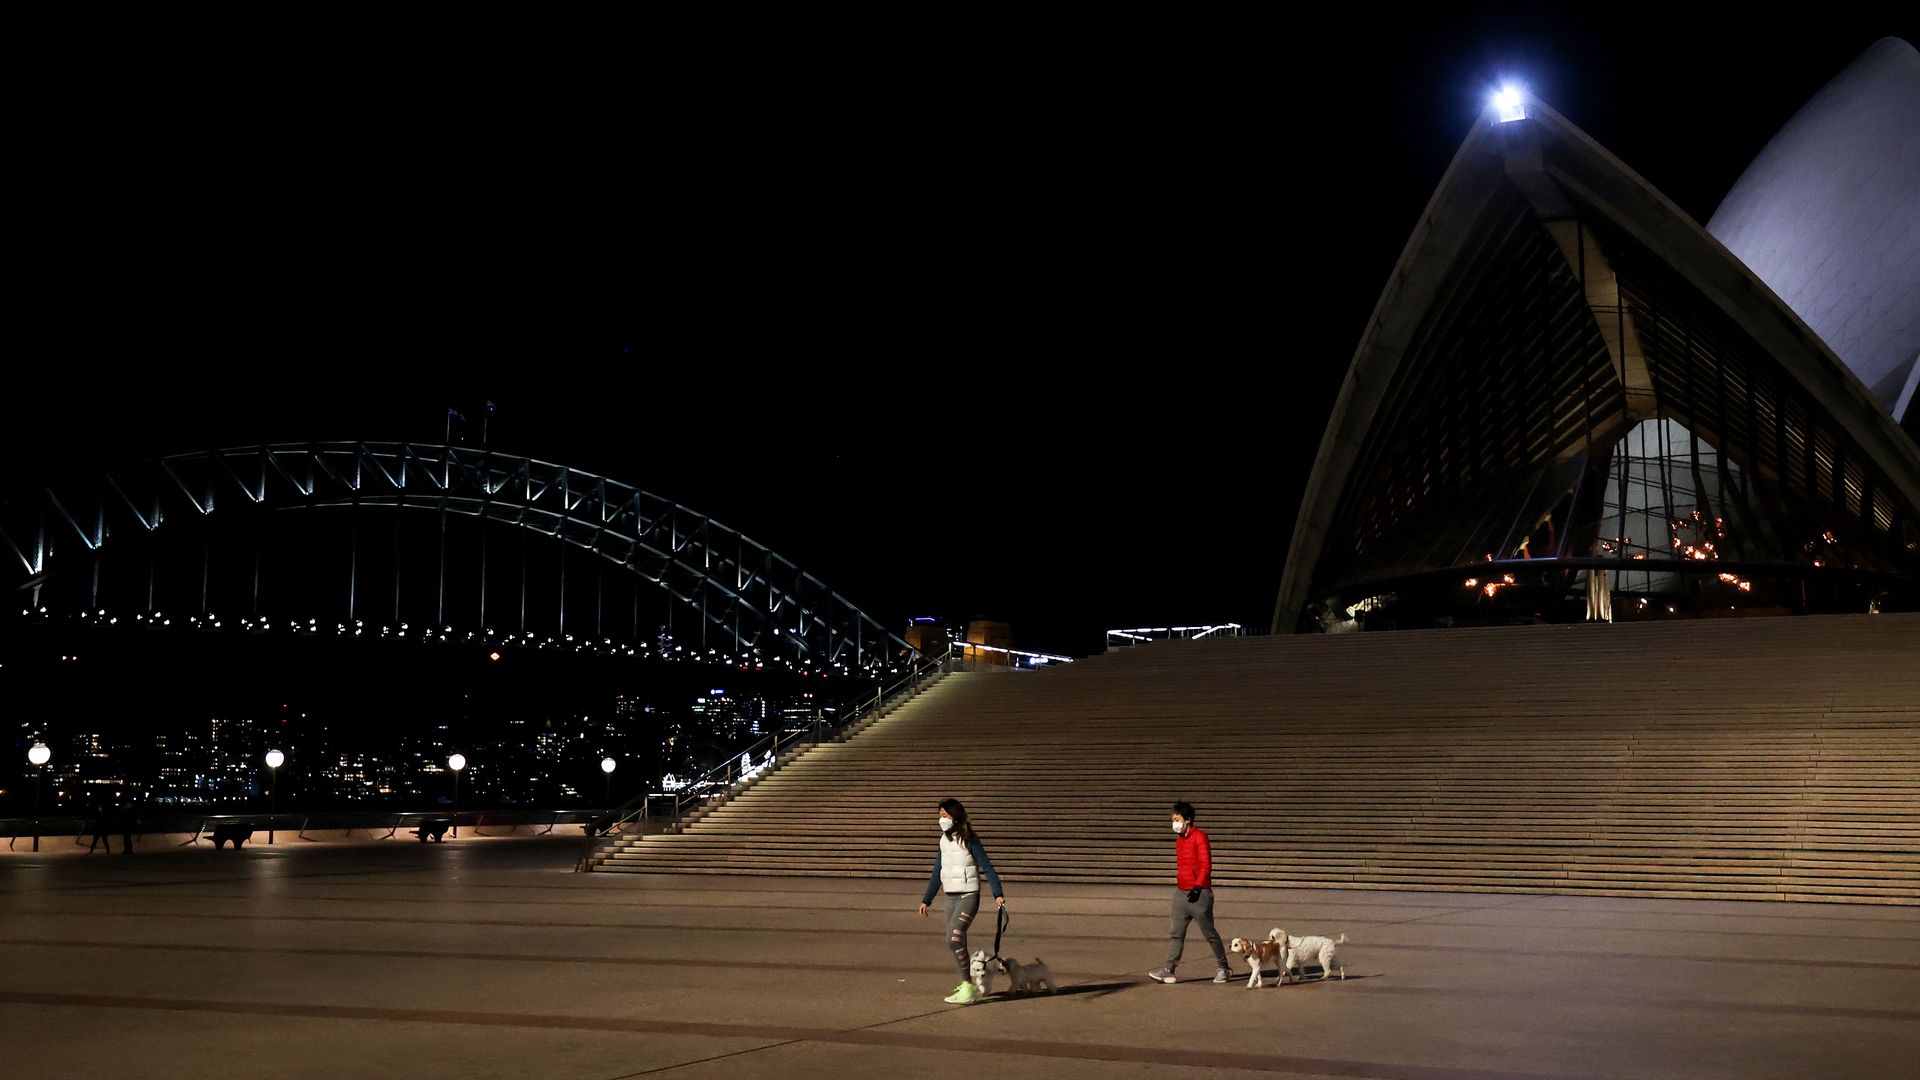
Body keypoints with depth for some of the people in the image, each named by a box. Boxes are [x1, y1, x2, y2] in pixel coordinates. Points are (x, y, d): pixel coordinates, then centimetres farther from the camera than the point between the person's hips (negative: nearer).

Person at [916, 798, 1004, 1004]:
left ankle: (967, 986, -15)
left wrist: (997, 894, -22)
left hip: (968, 897, -7)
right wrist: (926, 900, 18)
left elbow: (987, 867, -12)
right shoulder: (944, 841, 11)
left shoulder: (969, 840, -10)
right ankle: (966, 984, 22)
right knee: (957, 943, 10)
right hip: (951, 898, 7)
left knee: (953, 939, -20)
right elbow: (937, 873, 18)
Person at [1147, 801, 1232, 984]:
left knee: (1209, 933, 3)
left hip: (1199, 894, -8)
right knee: (1176, 934, 1)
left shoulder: (1199, 837, -11)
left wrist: (1198, 887, -23)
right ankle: (1169, 970, -2)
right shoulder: (1179, 839, 15)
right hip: (1181, 892, 8)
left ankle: (1224, 969, 17)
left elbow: (1206, 865, -16)